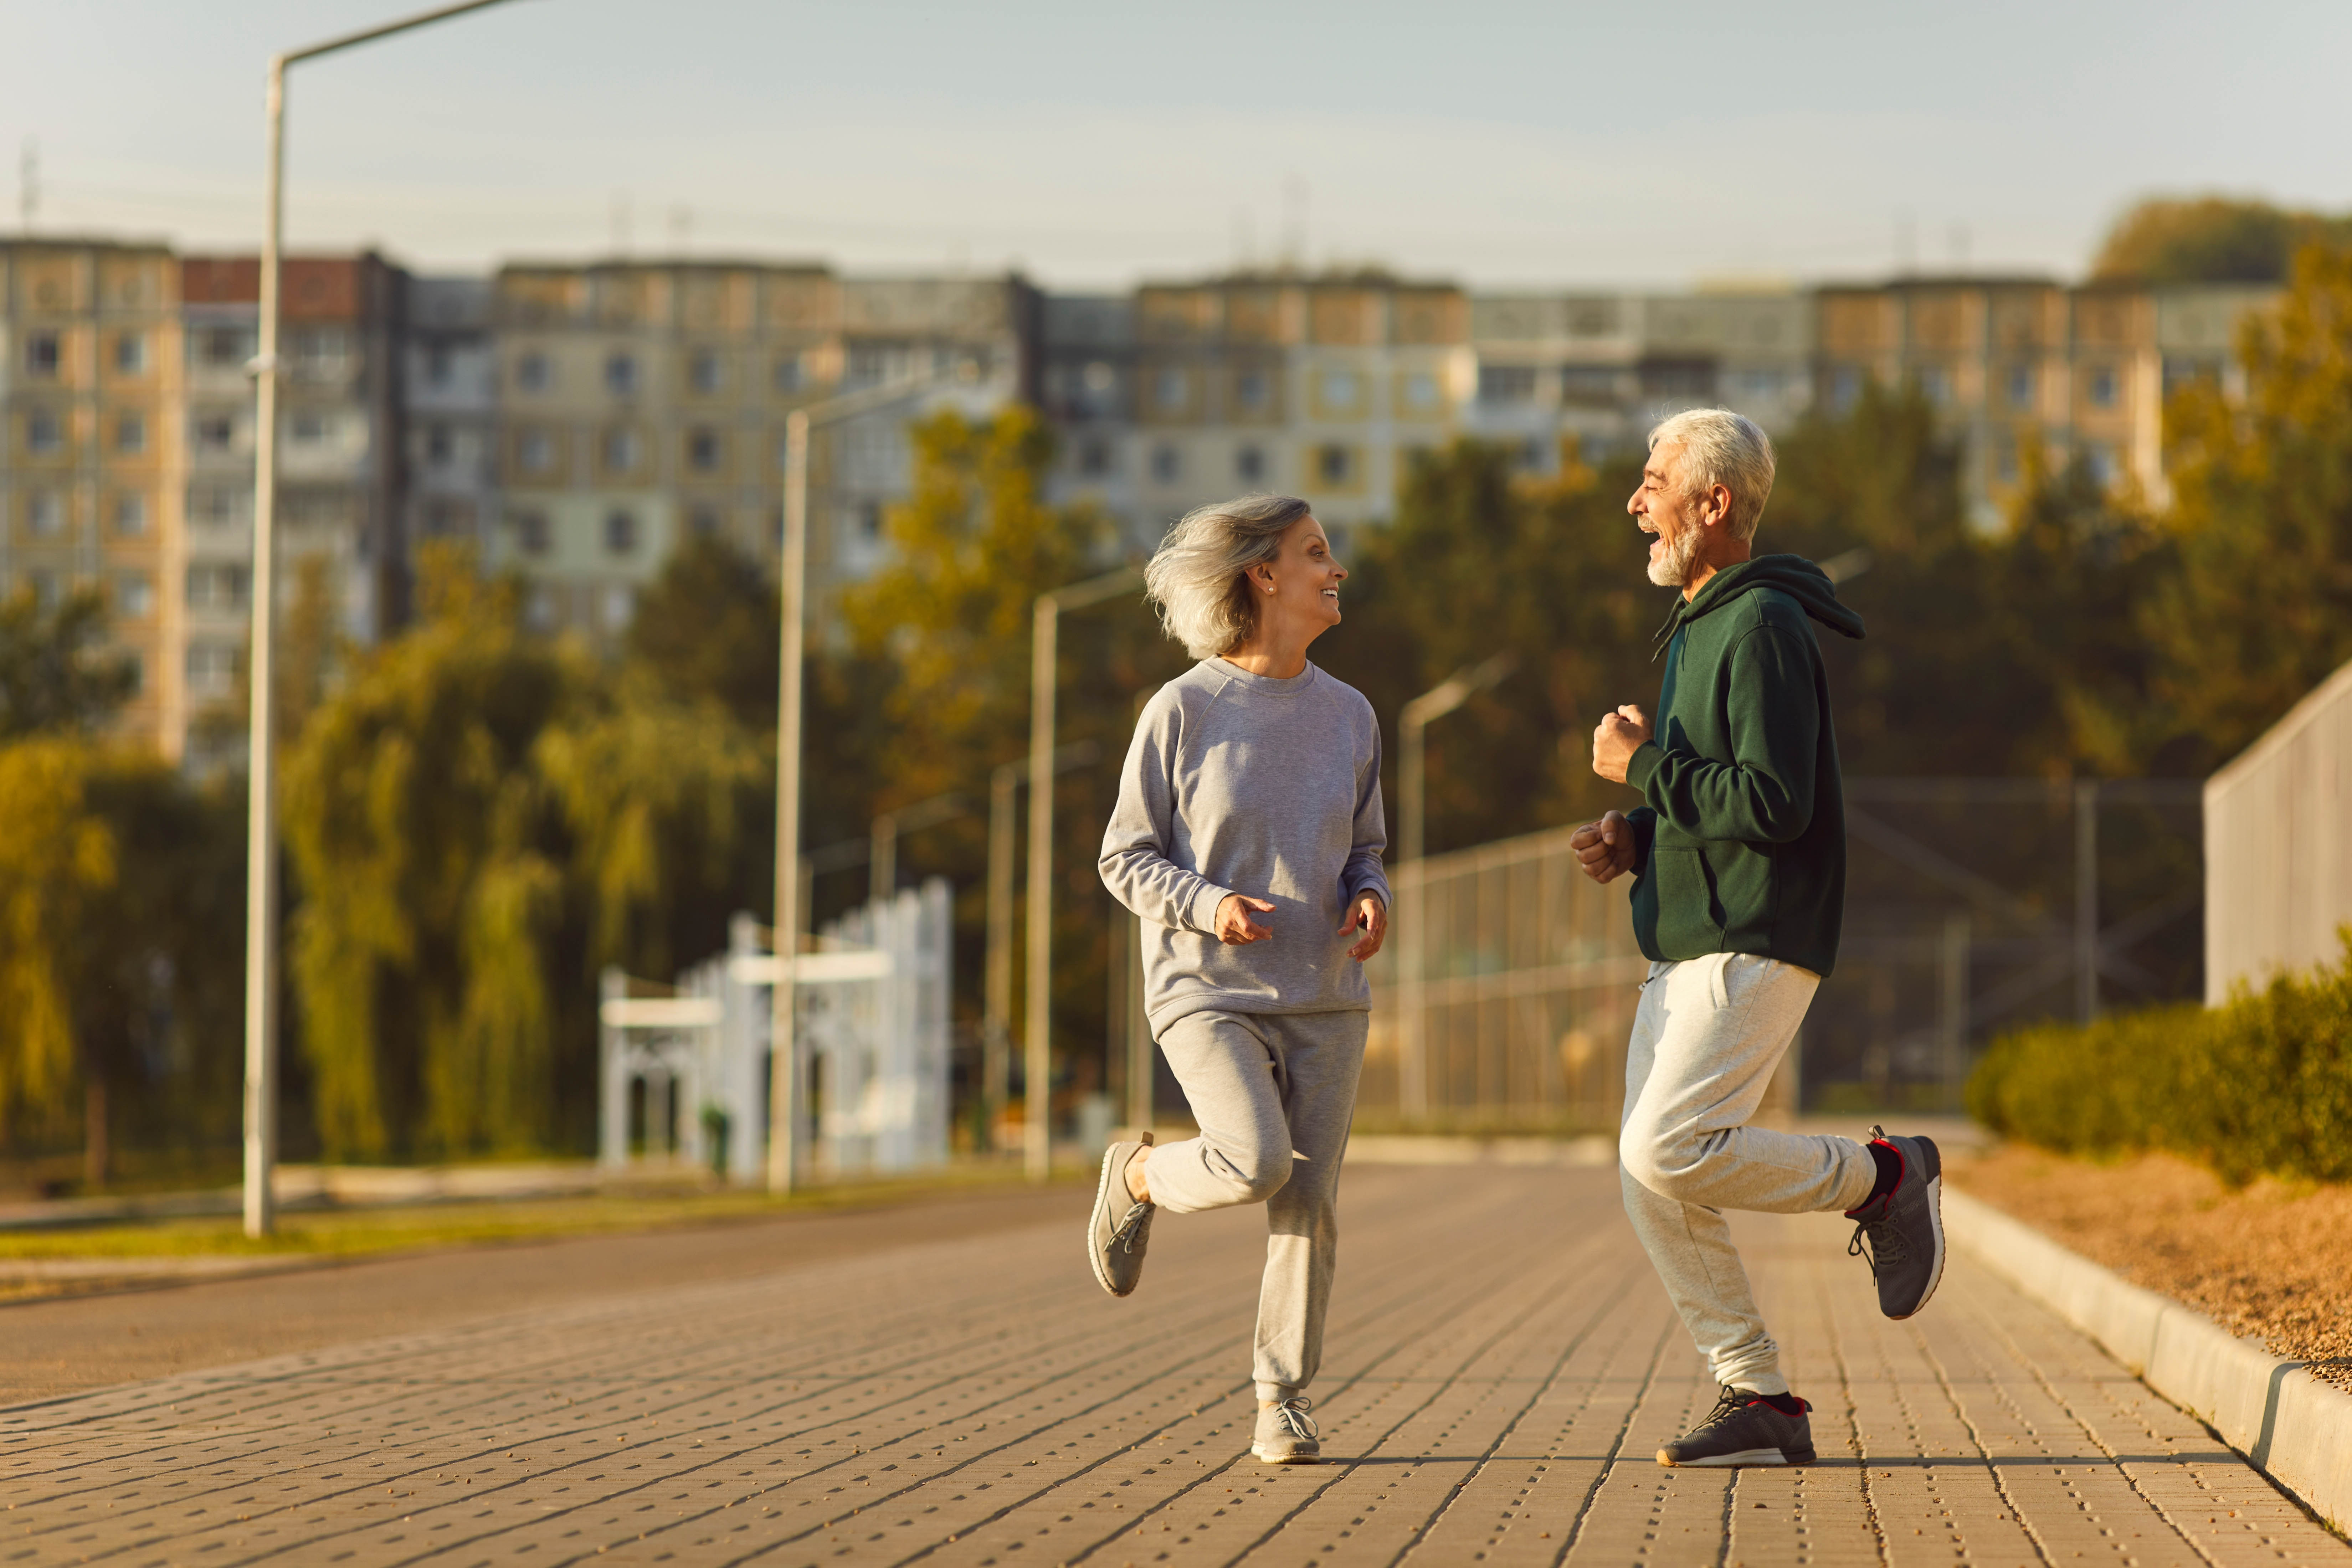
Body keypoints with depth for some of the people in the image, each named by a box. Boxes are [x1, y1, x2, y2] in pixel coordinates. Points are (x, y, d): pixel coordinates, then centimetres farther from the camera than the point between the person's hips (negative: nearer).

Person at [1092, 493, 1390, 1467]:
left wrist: (1370, 898, -3)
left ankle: (1282, 1397, 13)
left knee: (1310, 1200, -1)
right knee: (1256, 1163, -23)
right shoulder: (1183, 711, -5)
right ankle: (1139, 1176, 10)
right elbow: (1127, 858, 0)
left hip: (1324, 998, 4)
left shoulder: (1348, 715, 8)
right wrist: (1205, 903, -18)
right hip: (1208, 991, -4)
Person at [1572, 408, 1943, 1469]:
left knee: (1667, 1153, -22)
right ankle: (1760, 1405, 7)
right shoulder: (1696, 631, 19)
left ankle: (1881, 1178, -2)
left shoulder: (1764, 627, -13)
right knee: (1653, 1192, 2)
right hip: (1685, 950, 10)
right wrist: (1634, 838, 9)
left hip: (1754, 950, -10)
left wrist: (1642, 765, -13)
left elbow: (1774, 804, -22)